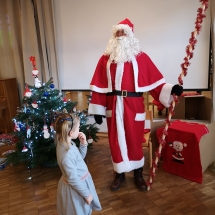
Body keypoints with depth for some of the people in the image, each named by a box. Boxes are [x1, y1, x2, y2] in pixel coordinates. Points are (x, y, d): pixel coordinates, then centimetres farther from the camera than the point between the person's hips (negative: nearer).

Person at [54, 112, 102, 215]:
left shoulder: (67, 143, -6)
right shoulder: (67, 154, -35)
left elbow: (80, 157, 8)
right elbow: (73, 179, -28)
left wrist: (83, 143, -8)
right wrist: (86, 194, -16)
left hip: (81, 181, 8)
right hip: (76, 188, -8)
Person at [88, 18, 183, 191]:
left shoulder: (141, 57, 1)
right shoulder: (106, 58, 4)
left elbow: (155, 80, -3)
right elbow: (99, 86, 2)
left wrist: (171, 89, -19)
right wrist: (97, 109, 0)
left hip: (134, 107, -1)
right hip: (113, 107, 2)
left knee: (135, 140, 10)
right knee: (116, 140, 10)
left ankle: (138, 174, 32)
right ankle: (120, 174, 31)